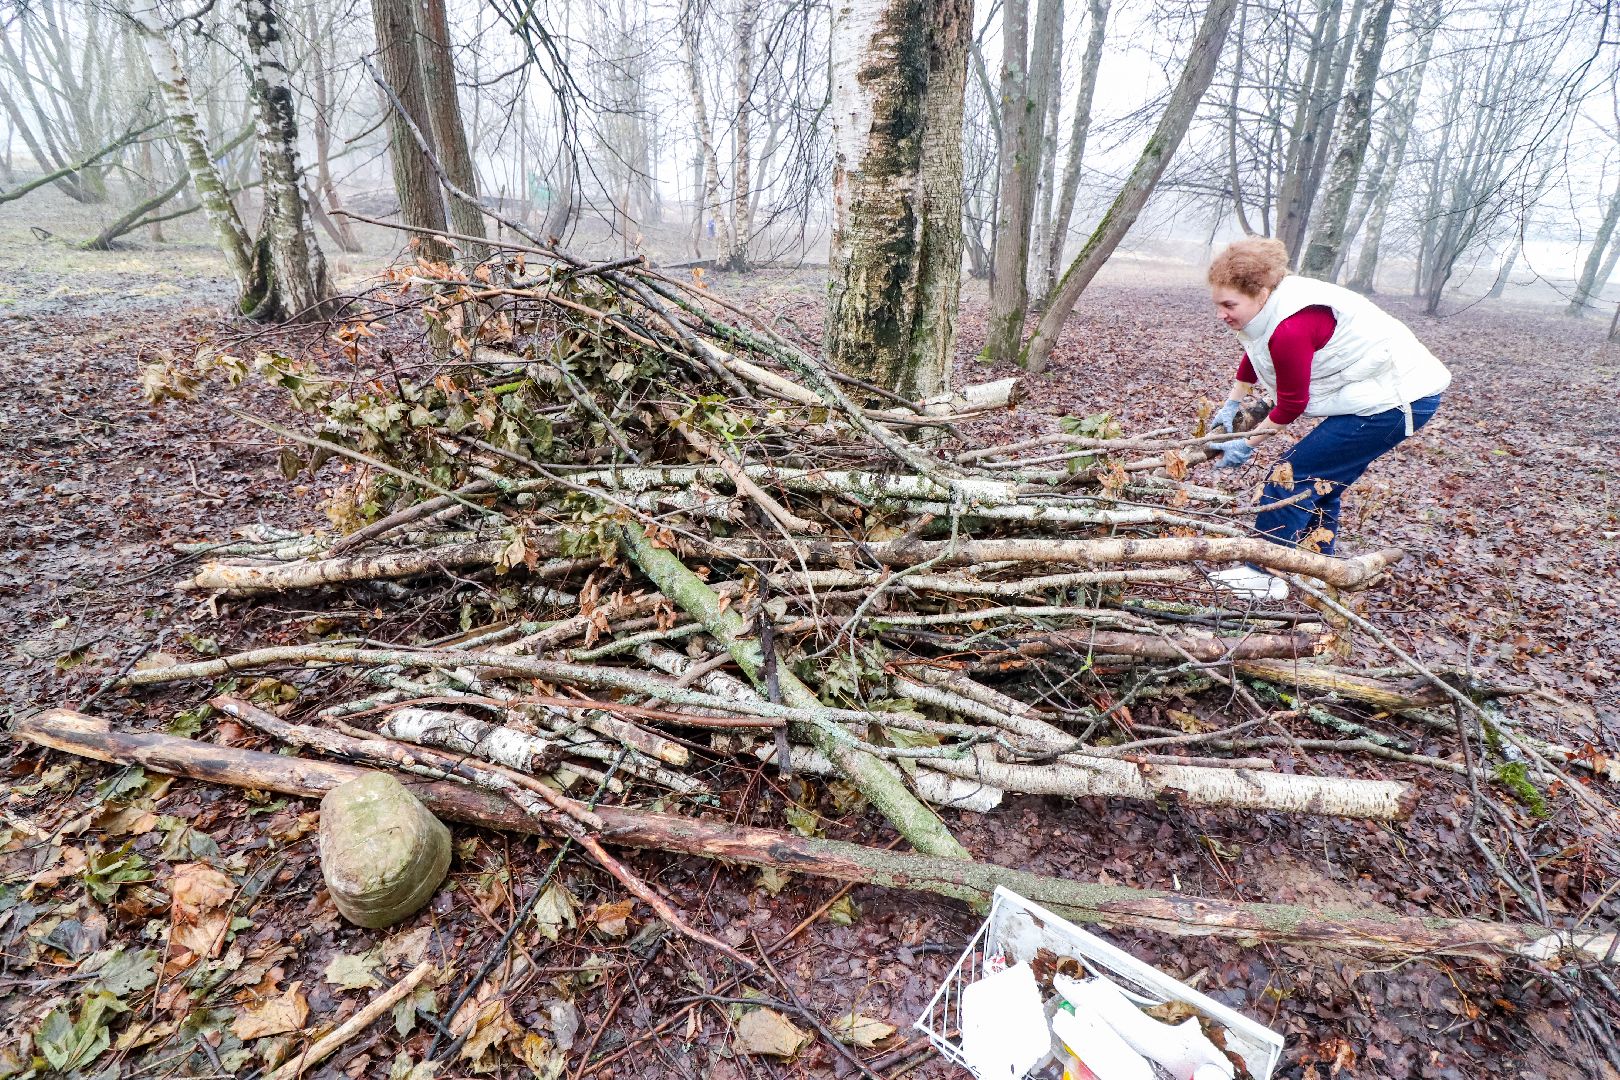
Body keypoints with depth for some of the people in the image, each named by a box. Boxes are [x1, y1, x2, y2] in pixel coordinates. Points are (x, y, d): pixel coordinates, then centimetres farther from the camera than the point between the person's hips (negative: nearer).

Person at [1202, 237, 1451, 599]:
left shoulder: (1291, 329, -29)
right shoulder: (1269, 307, -1)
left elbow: (1291, 406, -18)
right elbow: (1252, 358, 20)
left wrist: (1246, 444, -7)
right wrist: (1231, 406, 18)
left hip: (1397, 399, -10)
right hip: (1389, 388, 10)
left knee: (1295, 472, -11)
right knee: (1321, 480, 16)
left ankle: (1264, 575, -7)